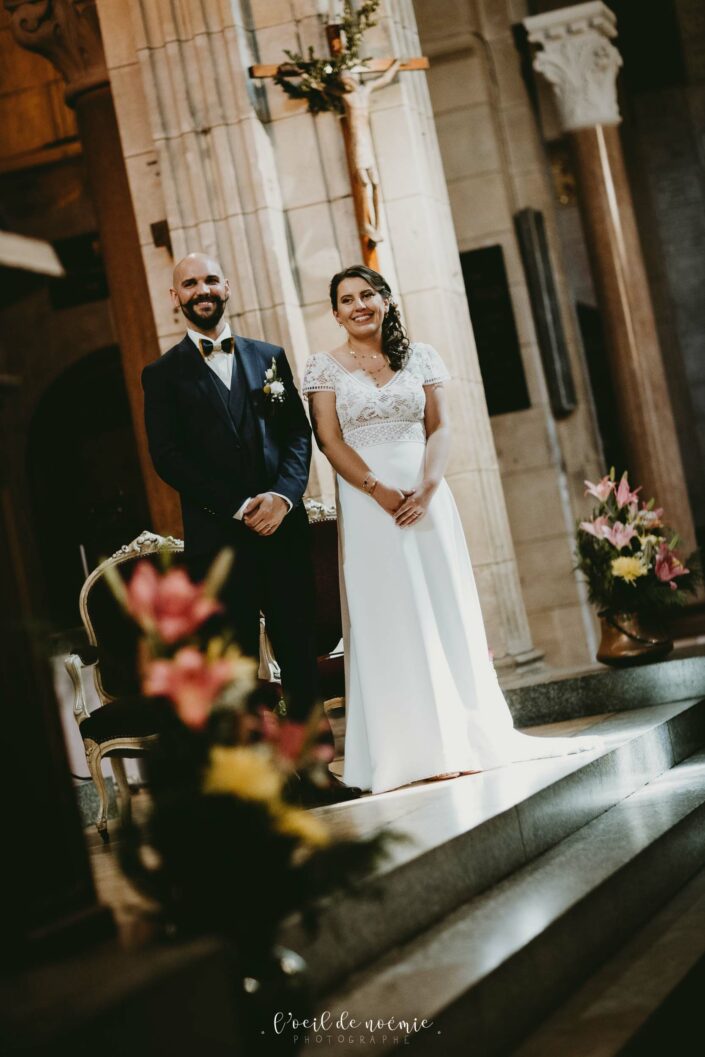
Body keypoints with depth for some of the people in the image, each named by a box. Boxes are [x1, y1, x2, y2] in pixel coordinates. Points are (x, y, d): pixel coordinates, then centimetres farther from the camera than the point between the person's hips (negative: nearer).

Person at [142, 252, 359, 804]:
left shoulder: (269, 358, 14)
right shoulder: (164, 374, 4)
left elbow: (299, 432, 8)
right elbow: (169, 457, -5)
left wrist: (282, 496, -11)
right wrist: (241, 508, -12)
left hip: (283, 529, 3)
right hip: (217, 538, -3)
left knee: (301, 657, 6)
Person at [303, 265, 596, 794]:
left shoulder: (420, 356, 9)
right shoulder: (325, 366, 4)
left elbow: (439, 428, 3)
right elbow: (330, 439, -4)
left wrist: (427, 488, -14)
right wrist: (381, 491, -16)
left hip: (427, 498, 2)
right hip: (367, 504, -2)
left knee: (448, 609, 3)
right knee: (390, 620, -2)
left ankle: (470, 736, 11)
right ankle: (422, 748, 1)